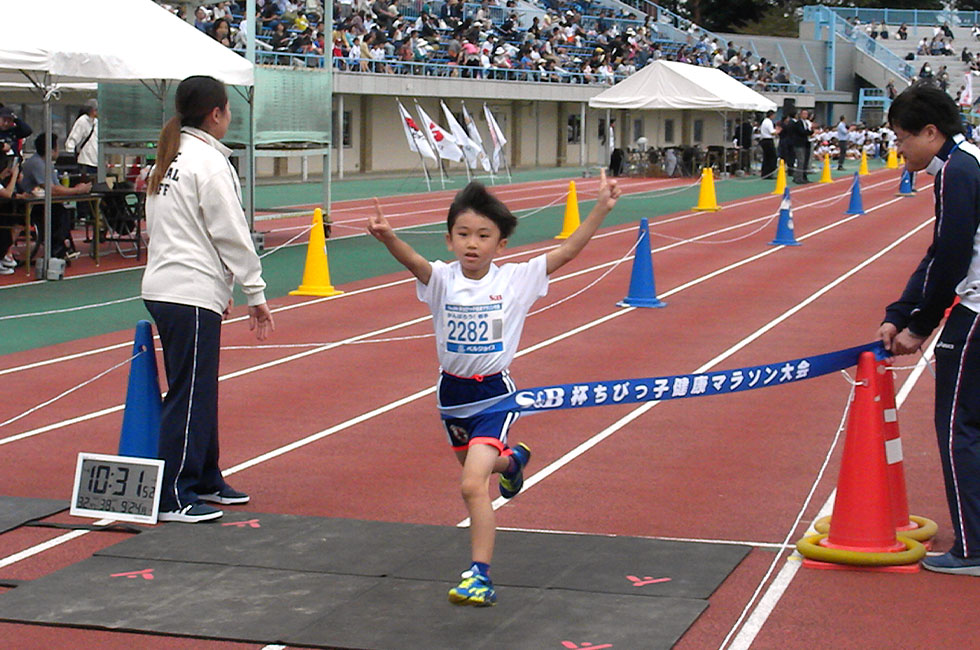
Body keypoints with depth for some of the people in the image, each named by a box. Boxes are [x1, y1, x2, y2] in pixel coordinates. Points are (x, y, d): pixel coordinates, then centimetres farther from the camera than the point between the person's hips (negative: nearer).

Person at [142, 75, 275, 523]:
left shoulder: (170, 161, 16)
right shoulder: (209, 163, -12)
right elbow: (232, 234, -12)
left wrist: (221, 287, 21)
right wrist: (255, 293, -6)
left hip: (165, 286, 10)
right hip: (191, 293, -10)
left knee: (200, 390, 17)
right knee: (189, 394, -6)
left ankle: (205, 481, 27)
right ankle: (174, 498, -3)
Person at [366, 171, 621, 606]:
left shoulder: (516, 280, -10)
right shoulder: (442, 280, -10)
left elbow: (566, 252, -14)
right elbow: (413, 261, -31)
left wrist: (601, 209, -22)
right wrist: (386, 237, -52)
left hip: (494, 392, -4)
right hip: (452, 390, 4)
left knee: (473, 484, -19)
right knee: (474, 466, 29)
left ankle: (480, 576, -14)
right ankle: (510, 459, 66)